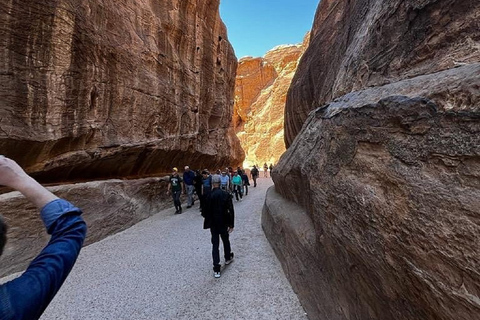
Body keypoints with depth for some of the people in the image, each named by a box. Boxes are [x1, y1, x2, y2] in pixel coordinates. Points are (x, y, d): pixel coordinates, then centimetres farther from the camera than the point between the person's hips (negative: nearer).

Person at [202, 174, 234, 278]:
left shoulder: (209, 196, -15)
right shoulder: (226, 194, -12)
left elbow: (205, 212, -11)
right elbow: (231, 211, -11)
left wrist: (208, 218, 12)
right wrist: (231, 224, -4)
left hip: (213, 224, -1)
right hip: (224, 223, 1)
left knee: (215, 244, 7)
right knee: (226, 241, 23)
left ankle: (216, 269, 6)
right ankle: (228, 257, 45)